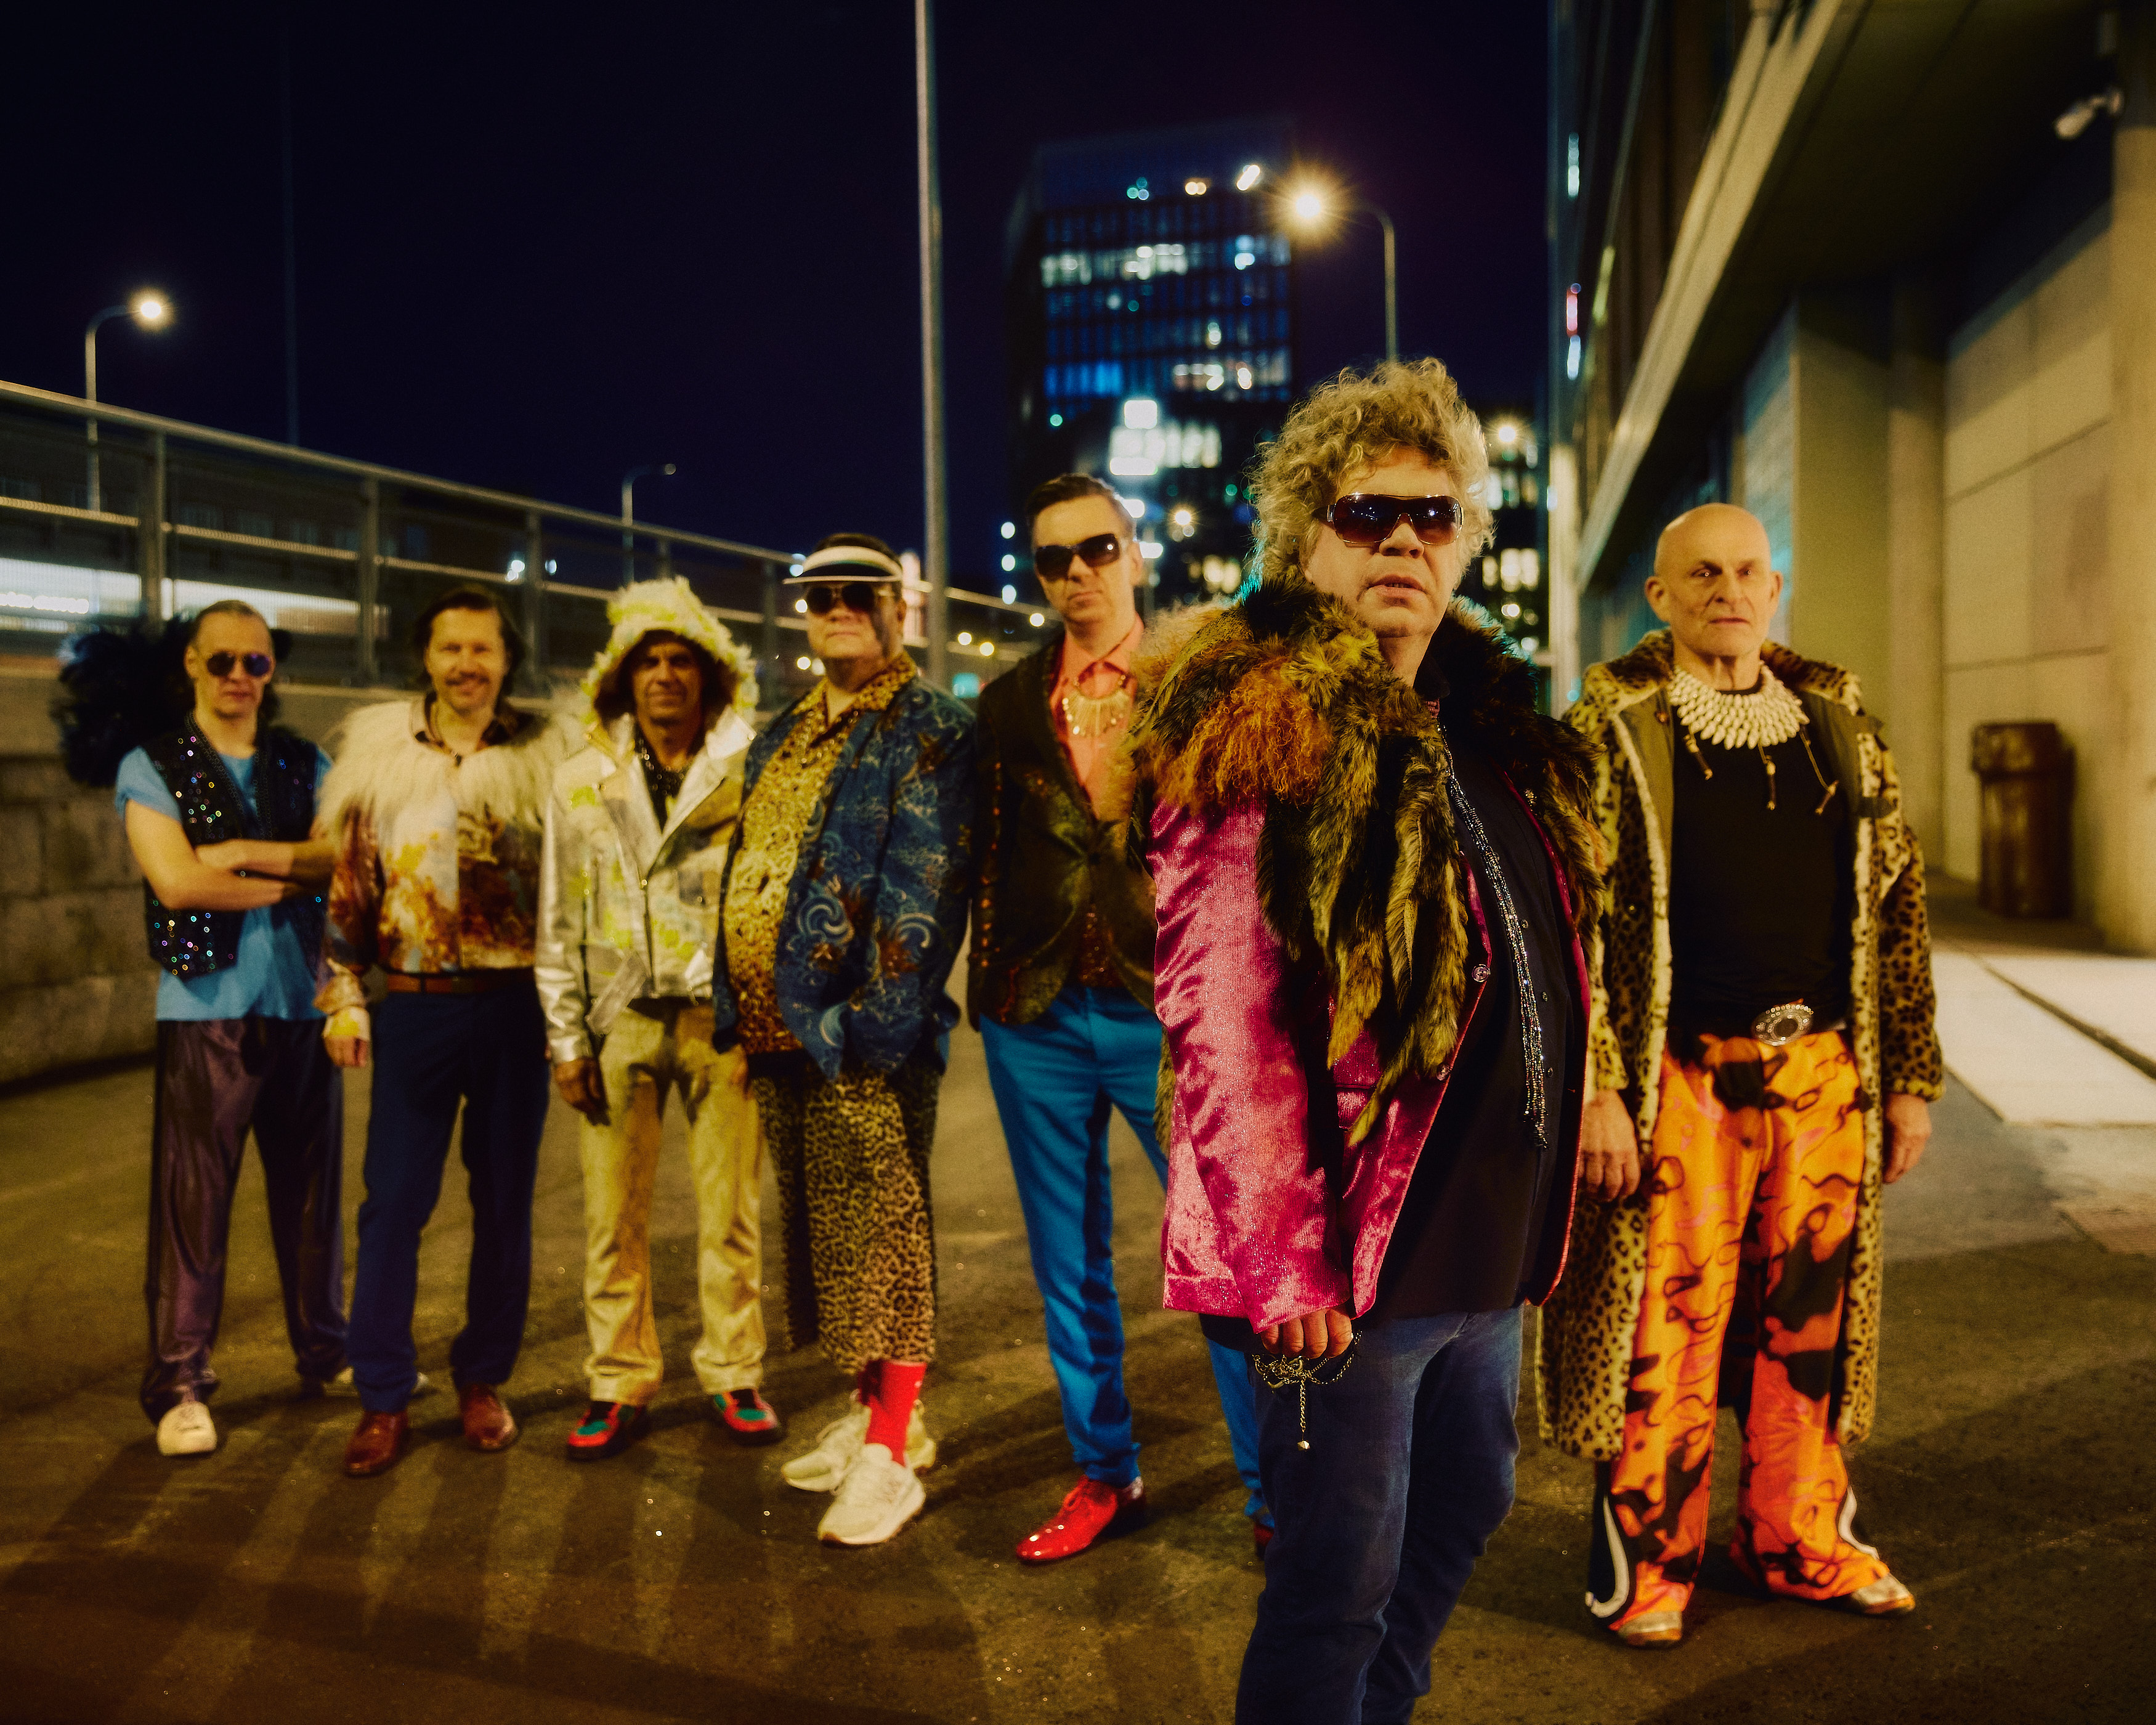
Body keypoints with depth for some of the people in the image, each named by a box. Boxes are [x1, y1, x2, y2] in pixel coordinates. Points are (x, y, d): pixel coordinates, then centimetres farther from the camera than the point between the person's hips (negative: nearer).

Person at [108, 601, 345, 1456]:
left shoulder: (306, 766, 12)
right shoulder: (152, 768, 3)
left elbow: (343, 859, -5)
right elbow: (176, 882, -11)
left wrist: (239, 854, -13)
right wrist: (291, 877, -6)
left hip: (303, 1002, 3)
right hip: (205, 1007, -3)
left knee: (312, 1189, 10)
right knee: (192, 1199, -1)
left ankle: (325, 1352, 24)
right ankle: (179, 1383, 10)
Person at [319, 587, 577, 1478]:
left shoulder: (545, 753, 4)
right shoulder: (378, 747, 5)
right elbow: (348, 883, 6)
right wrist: (343, 998, 1)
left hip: (515, 1003, 0)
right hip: (414, 1004, 0)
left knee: (504, 1198, 8)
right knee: (394, 1201, 1)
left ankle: (484, 1378, 23)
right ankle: (384, 1398, 12)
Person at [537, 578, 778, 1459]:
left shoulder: (747, 773, 3)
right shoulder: (581, 781, 9)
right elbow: (559, 919, 10)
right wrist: (566, 1039, 4)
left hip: (720, 1017, -2)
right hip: (621, 1020, 2)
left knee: (730, 1212, 5)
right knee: (612, 1217, 5)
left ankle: (734, 1376, 20)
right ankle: (620, 1385, 19)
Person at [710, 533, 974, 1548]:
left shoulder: (931, 732, -8)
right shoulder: (780, 740, 18)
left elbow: (924, 892, -16)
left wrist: (873, 1020, -22)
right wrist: (735, 1007, 14)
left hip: (864, 1039, -8)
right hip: (777, 1033, 8)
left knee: (879, 1236, -2)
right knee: (817, 1232, 16)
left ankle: (890, 1453, 8)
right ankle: (873, 1409, 31)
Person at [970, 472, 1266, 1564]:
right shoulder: (1007, 706, 11)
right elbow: (989, 856, 12)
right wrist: (990, 985, 4)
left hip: (1170, 1011, -3)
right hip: (1038, 1019, 3)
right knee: (1070, 1267, 12)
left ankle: (1275, 1493, 14)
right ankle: (1103, 1478, 28)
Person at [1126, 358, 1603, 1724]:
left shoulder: (1490, 717, 12)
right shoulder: (1257, 724, -15)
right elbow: (1220, 1010, -21)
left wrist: (1580, 1104, 17)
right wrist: (1283, 1254, -23)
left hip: (1486, 1242, 9)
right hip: (1355, 1254, -9)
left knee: (1466, 1506, 24)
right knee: (1341, 1586, 4)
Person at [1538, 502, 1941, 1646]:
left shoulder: (1840, 725, 12)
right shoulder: (1613, 731, -2)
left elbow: (1899, 900, 15)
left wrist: (1910, 1077, 11)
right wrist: (1596, 1087, -13)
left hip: (1824, 1073, 5)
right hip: (1682, 1077, -4)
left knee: (1810, 1319, 12)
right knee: (1667, 1330, 1)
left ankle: (1801, 1542, 30)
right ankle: (1646, 1563, 17)